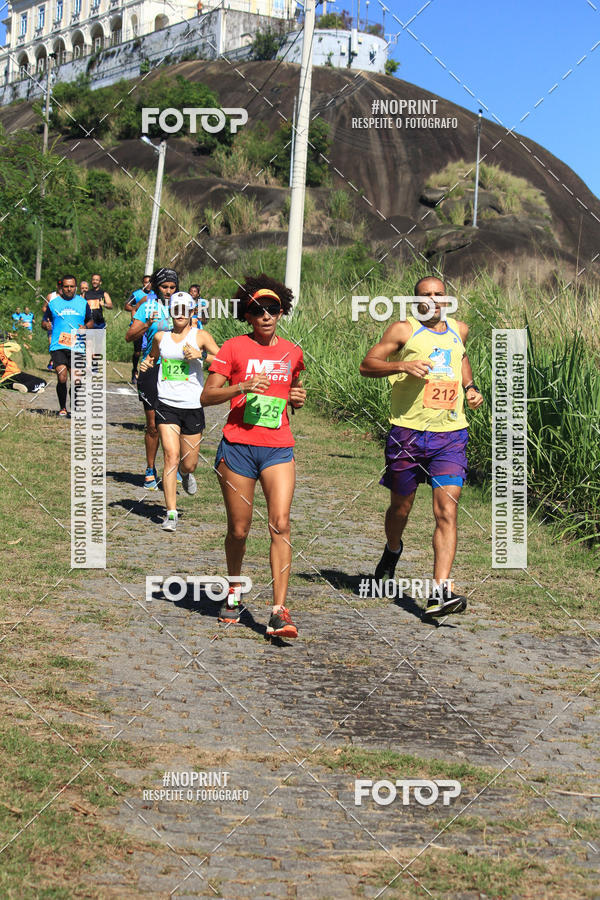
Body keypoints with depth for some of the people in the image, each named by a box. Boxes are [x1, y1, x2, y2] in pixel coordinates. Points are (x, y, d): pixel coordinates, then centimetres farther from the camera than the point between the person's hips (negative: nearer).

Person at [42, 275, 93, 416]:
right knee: (62, 378, -12)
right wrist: (46, 324, -8)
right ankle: (62, 408, 6)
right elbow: (44, 321, 15)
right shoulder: (53, 303, 9)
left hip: (77, 347, 1)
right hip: (58, 346, -1)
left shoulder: (83, 303, 11)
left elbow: (91, 321, 19)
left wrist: (85, 327, -3)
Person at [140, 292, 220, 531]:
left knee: (188, 464, 8)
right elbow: (152, 355, 30)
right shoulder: (161, 337, 9)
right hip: (166, 404, 1)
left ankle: (187, 475, 47)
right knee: (171, 457, -13)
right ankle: (171, 514, -9)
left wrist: (201, 355, -22)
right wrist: (146, 363, 8)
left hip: (193, 406, -1)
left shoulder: (200, 336, 0)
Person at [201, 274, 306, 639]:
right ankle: (234, 592, 33)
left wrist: (299, 398, 4)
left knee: (280, 525, -13)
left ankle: (279, 612, -15)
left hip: (279, 449, 2)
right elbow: (207, 396, -4)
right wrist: (242, 387, -20)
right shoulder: (234, 348, 0)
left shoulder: (292, 352, 10)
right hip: (238, 447, -2)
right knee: (239, 530, 6)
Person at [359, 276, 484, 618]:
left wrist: (470, 387, 16)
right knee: (401, 506, 13)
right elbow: (367, 365, -3)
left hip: (451, 435, 2)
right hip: (408, 432, -2)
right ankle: (393, 551, 48)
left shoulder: (460, 330, 12)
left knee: (447, 511, -12)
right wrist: (402, 365, -19)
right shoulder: (404, 330, -1)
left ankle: (440, 592, -17)